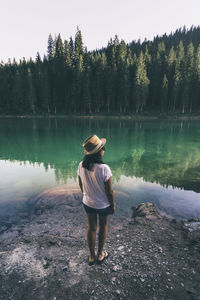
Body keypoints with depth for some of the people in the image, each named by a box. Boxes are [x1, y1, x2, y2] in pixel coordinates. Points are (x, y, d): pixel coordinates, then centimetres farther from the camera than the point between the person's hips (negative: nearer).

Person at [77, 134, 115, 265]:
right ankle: (100, 255, 43)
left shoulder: (81, 166, -16)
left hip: (88, 203, 4)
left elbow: (81, 185, -1)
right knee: (103, 227, 24)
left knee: (91, 228, 23)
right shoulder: (104, 168, -31)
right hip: (103, 204, -3)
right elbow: (109, 191, -20)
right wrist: (113, 205, -3)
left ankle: (92, 256, 43)